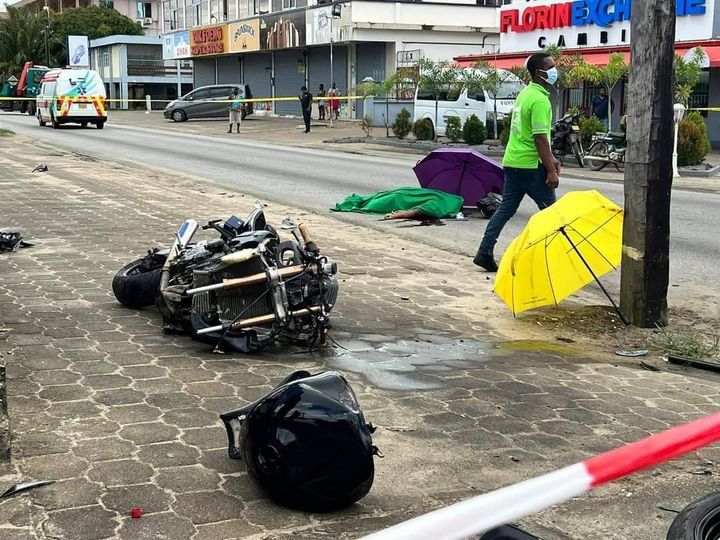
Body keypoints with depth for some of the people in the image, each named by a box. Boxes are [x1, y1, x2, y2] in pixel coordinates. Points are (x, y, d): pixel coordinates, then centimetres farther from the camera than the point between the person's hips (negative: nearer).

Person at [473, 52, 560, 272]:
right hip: (530, 165, -9)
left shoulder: (525, 93, 15)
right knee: (549, 210, 3)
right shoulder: (540, 100, -16)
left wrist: (550, 158, 23)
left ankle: (484, 253, 8)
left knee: (505, 208, 11)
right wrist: (551, 171, -19)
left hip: (512, 162, 9)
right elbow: (540, 138, -21)